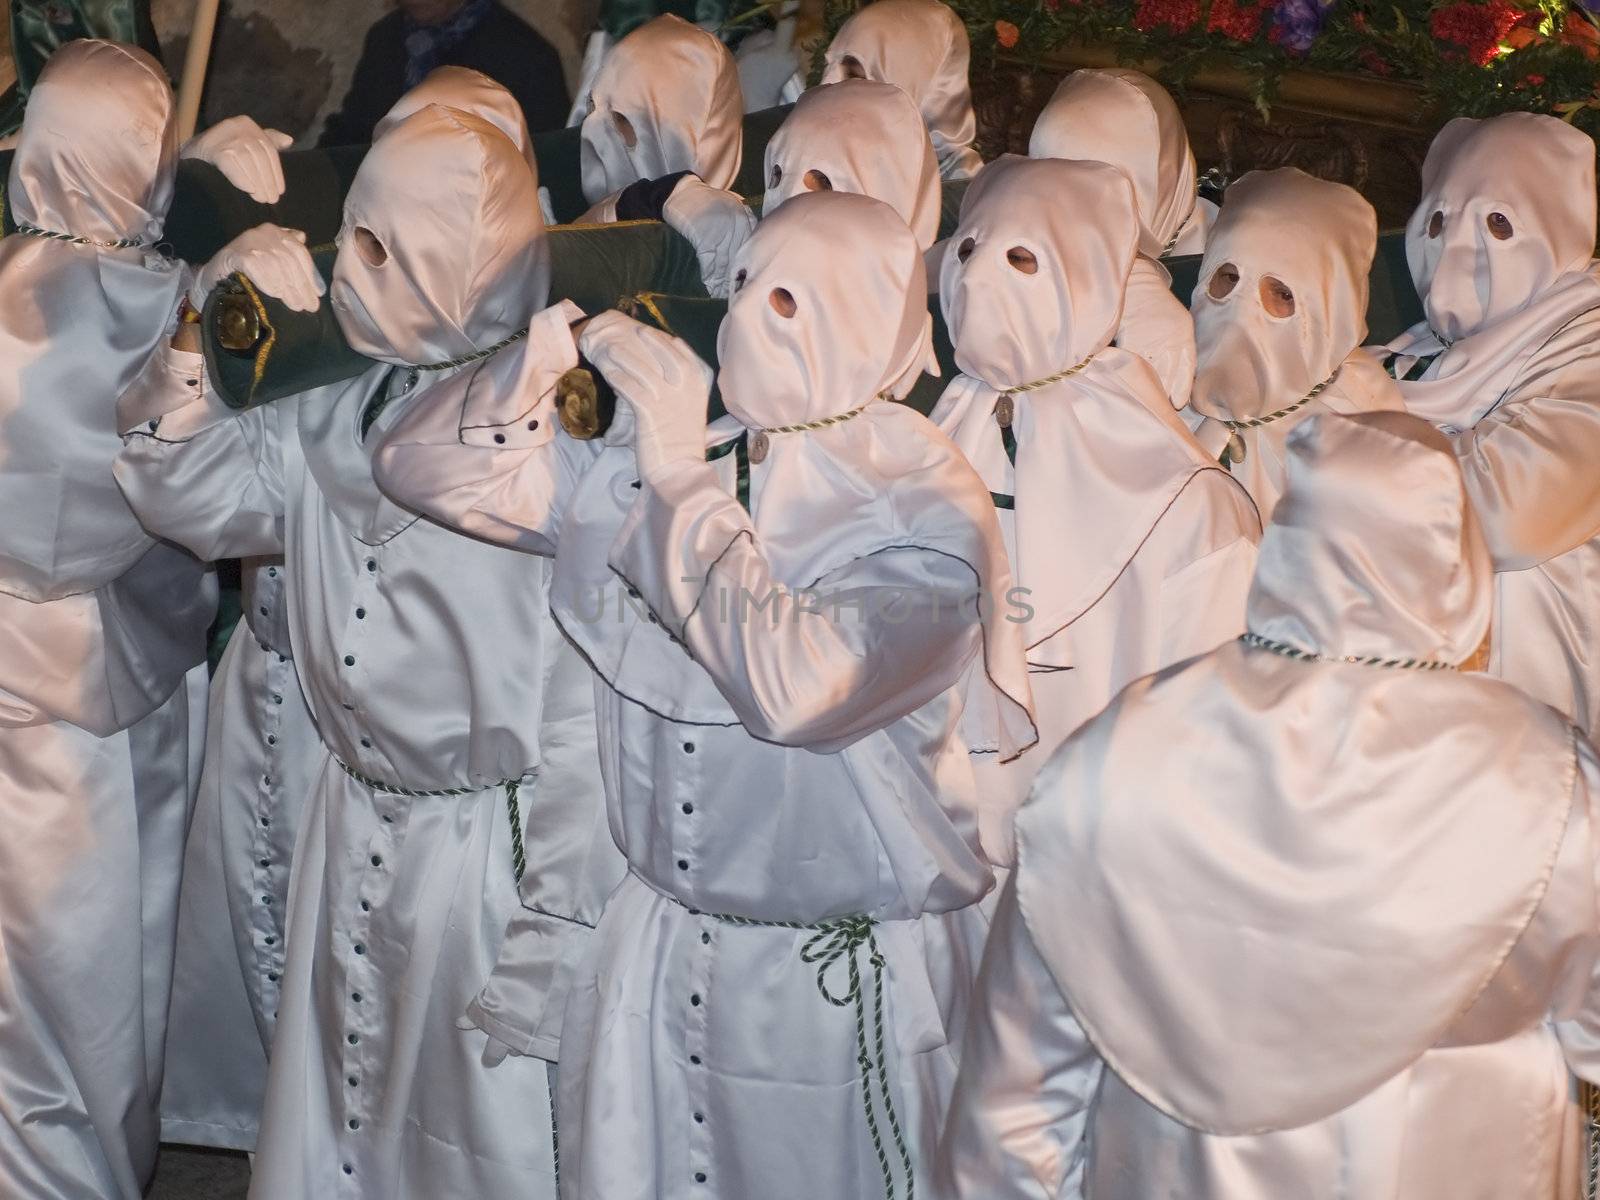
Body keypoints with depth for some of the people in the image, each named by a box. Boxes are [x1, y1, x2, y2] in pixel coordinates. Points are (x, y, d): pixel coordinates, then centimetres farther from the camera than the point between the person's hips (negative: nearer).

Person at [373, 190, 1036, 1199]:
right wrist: (552, 354, -15)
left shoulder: (929, 515, -14)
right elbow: (425, 466, 0)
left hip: (850, 974, -4)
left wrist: (678, 473, -24)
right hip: (659, 949, 5)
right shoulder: (658, 457, 0)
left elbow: (795, 686, -31)